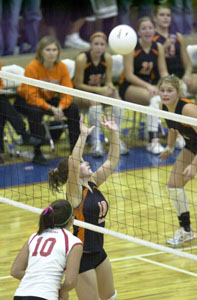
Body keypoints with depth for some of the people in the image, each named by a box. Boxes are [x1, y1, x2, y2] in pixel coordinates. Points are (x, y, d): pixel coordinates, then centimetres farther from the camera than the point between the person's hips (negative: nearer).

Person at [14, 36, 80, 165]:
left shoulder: (62, 67, -13)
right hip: (26, 100, -5)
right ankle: (37, 154, -30)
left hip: (49, 99, 5)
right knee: (36, 111, -38)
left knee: (73, 108, -17)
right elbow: (32, 97, -28)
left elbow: (67, 93, -12)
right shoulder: (32, 67, -26)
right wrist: (51, 109, -38)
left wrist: (60, 108, -33)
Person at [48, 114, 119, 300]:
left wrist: (114, 132, -2)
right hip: (81, 256, -9)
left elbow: (112, 161, 7)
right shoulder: (75, 191, -16)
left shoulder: (92, 183, 4)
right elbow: (73, 163, -34)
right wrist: (83, 136, -37)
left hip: (97, 251, 9)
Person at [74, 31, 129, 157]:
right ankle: (96, 142, -36)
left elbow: (108, 81, 1)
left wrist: (110, 88, -23)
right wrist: (99, 90, -25)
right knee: (95, 101, -36)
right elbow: (78, 85, -16)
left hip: (99, 91, 5)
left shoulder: (107, 58, -6)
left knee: (117, 99, -24)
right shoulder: (82, 59, -19)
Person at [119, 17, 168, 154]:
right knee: (155, 98, -35)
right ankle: (153, 141, -37)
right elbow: (129, 75, -16)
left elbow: (163, 72, 4)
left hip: (150, 85, 5)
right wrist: (148, 86, -28)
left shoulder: (158, 48, 4)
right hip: (129, 87, -5)